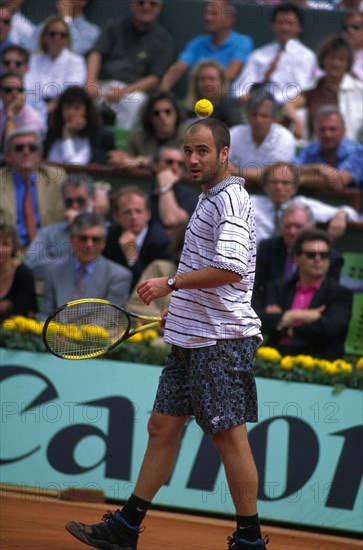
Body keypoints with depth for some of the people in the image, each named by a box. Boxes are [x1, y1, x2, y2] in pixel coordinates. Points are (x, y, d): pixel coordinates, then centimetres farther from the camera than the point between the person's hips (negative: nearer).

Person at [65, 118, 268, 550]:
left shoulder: (229, 199, -14)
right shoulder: (210, 200, 18)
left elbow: (231, 269, -26)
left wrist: (171, 284, -20)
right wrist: (178, 305, 24)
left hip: (222, 340, -10)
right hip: (190, 338, 10)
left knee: (229, 435, -6)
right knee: (163, 427, 11)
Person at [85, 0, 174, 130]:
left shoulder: (164, 39, 12)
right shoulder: (115, 28, 20)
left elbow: (154, 79, 2)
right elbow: (96, 54, 6)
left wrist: (123, 92, -14)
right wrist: (91, 83, -15)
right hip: (102, 84, 2)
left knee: (135, 100, -37)